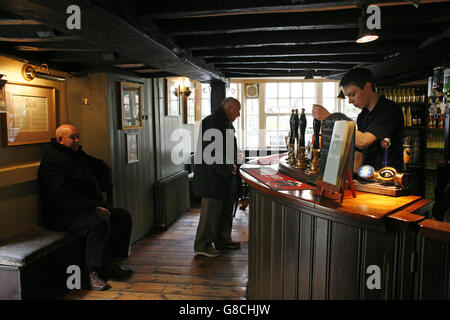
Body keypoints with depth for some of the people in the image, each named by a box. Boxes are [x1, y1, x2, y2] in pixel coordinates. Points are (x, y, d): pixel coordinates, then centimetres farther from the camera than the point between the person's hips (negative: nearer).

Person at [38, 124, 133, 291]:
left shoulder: (78, 155, 15)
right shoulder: (52, 161, -13)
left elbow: (102, 168, 32)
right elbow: (65, 195, -25)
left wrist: (103, 190, 18)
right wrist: (94, 208, -27)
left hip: (90, 207, 9)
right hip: (64, 215, -9)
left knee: (123, 216, -2)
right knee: (99, 223, -33)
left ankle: (110, 262, 0)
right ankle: (93, 271, -19)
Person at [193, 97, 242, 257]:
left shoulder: (226, 124, 18)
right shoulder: (211, 122, -14)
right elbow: (210, 152, -21)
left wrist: (232, 167, 12)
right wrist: (227, 168, -17)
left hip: (226, 177, 10)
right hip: (212, 178, -10)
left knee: (226, 210, 15)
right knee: (211, 211, -3)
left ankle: (222, 241, 28)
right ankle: (202, 245, 9)